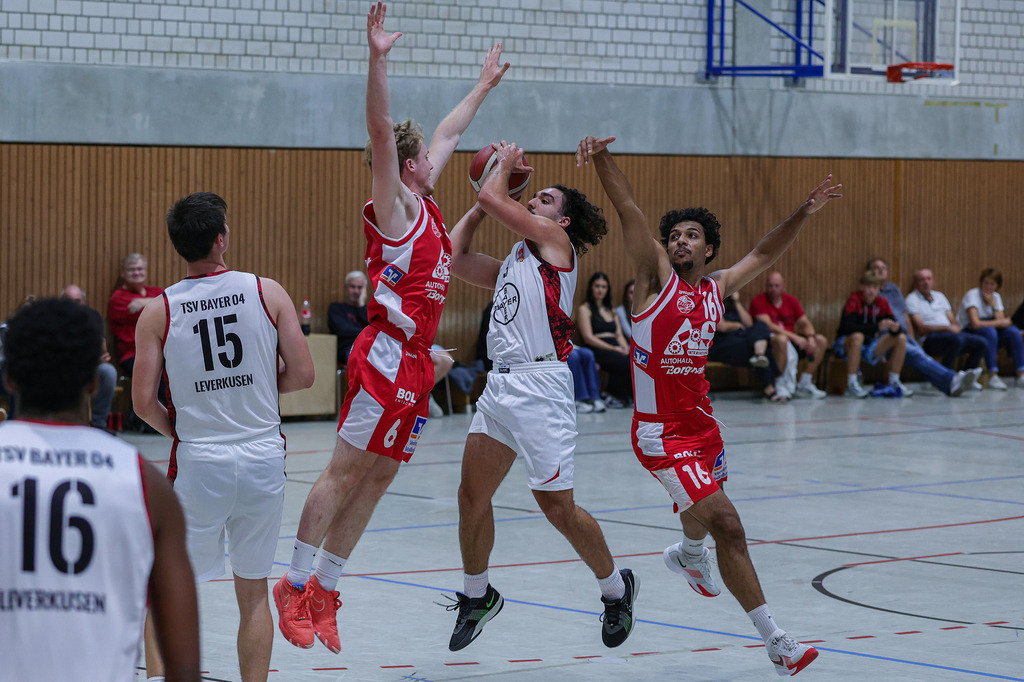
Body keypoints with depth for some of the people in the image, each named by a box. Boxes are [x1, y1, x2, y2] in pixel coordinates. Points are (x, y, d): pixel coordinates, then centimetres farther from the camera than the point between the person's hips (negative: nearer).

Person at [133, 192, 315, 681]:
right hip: (264, 458, 1)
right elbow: (302, 375, -3)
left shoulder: (158, 311, -5)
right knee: (253, 594, 13)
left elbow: (143, 403, -6)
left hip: (198, 462, -1)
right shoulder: (267, 292, -4)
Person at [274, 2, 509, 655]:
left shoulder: (424, 205, 17)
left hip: (414, 363, 9)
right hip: (388, 355, -9)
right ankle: (296, 585, -2)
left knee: (377, 479, 8)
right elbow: (381, 131, -19)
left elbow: (446, 136, 31)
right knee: (345, 473, -6)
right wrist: (378, 59, -29)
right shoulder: (395, 205, -6)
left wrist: (485, 85, 42)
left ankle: (324, 591, 11)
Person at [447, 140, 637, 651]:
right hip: (500, 383, 8)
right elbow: (453, 258, 22)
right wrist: (479, 208, 25)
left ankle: (616, 588, 16)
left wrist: (505, 165, 13)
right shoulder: (512, 264, 22)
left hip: (539, 384, -8)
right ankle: (476, 597, 25)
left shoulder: (556, 241, -1)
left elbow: (492, 197, -5)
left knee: (558, 507, -4)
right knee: (472, 496, 8)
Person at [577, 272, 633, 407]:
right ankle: (615, 397, -16)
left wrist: (625, 347, -4)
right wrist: (613, 348, -13)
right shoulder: (585, 309, 6)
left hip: (615, 348, 6)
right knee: (624, 363, -36)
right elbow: (588, 337, -5)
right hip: (598, 350, -6)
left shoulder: (611, 310, 27)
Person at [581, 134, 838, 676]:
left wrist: (803, 214, 15)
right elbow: (628, 210, -18)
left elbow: (762, 255, 21)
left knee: (704, 510, 29)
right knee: (726, 525, -15)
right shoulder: (656, 277, -7)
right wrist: (602, 159, -29)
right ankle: (775, 642, -13)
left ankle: (687, 555, 66)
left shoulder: (715, 290, 7)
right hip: (661, 433, -7)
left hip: (701, 423, 7)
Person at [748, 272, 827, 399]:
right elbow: (768, 325, -20)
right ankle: (779, 385, -27)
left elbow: (805, 323, 8)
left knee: (821, 341, -6)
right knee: (781, 339, -39)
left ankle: (804, 385, -3)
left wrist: (811, 337, -16)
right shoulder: (759, 301, -8)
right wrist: (794, 336, -27)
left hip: (790, 341, 7)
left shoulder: (791, 300, 11)